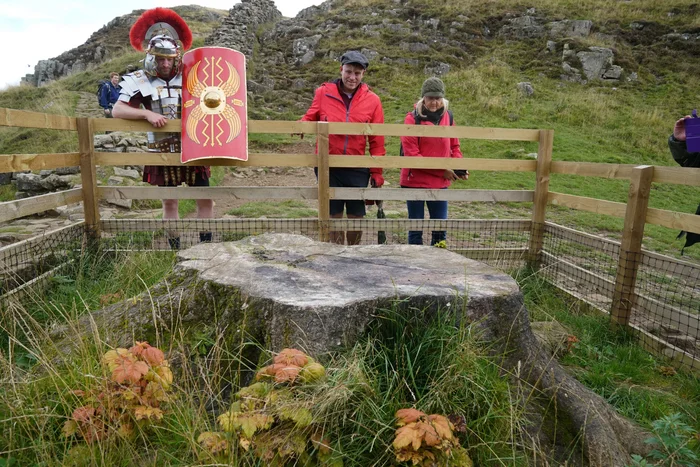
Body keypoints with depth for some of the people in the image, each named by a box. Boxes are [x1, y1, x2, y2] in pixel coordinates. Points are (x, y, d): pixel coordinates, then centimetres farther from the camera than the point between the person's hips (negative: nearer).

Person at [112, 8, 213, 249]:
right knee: (169, 202, 7)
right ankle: (176, 250, 17)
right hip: (163, 151, -2)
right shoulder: (139, 80, -4)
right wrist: (147, 113, -24)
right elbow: (117, 111, -10)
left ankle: (206, 245, 15)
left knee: (205, 198, 2)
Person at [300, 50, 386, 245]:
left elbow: (377, 141, 1)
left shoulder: (372, 100, 0)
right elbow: (309, 118, 10)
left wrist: (377, 172, -2)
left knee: (356, 216, 9)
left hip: (357, 169, 1)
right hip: (327, 167, 0)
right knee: (333, 215, 8)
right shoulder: (323, 92, -1)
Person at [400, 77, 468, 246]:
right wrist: (441, 169, -15)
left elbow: (454, 146, 15)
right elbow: (411, 154, -14)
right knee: (416, 228, 6)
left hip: (440, 182, 4)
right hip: (415, 181, -4)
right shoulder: (413, 118, -9)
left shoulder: (447, 116, 5)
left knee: (440, 229, 9)